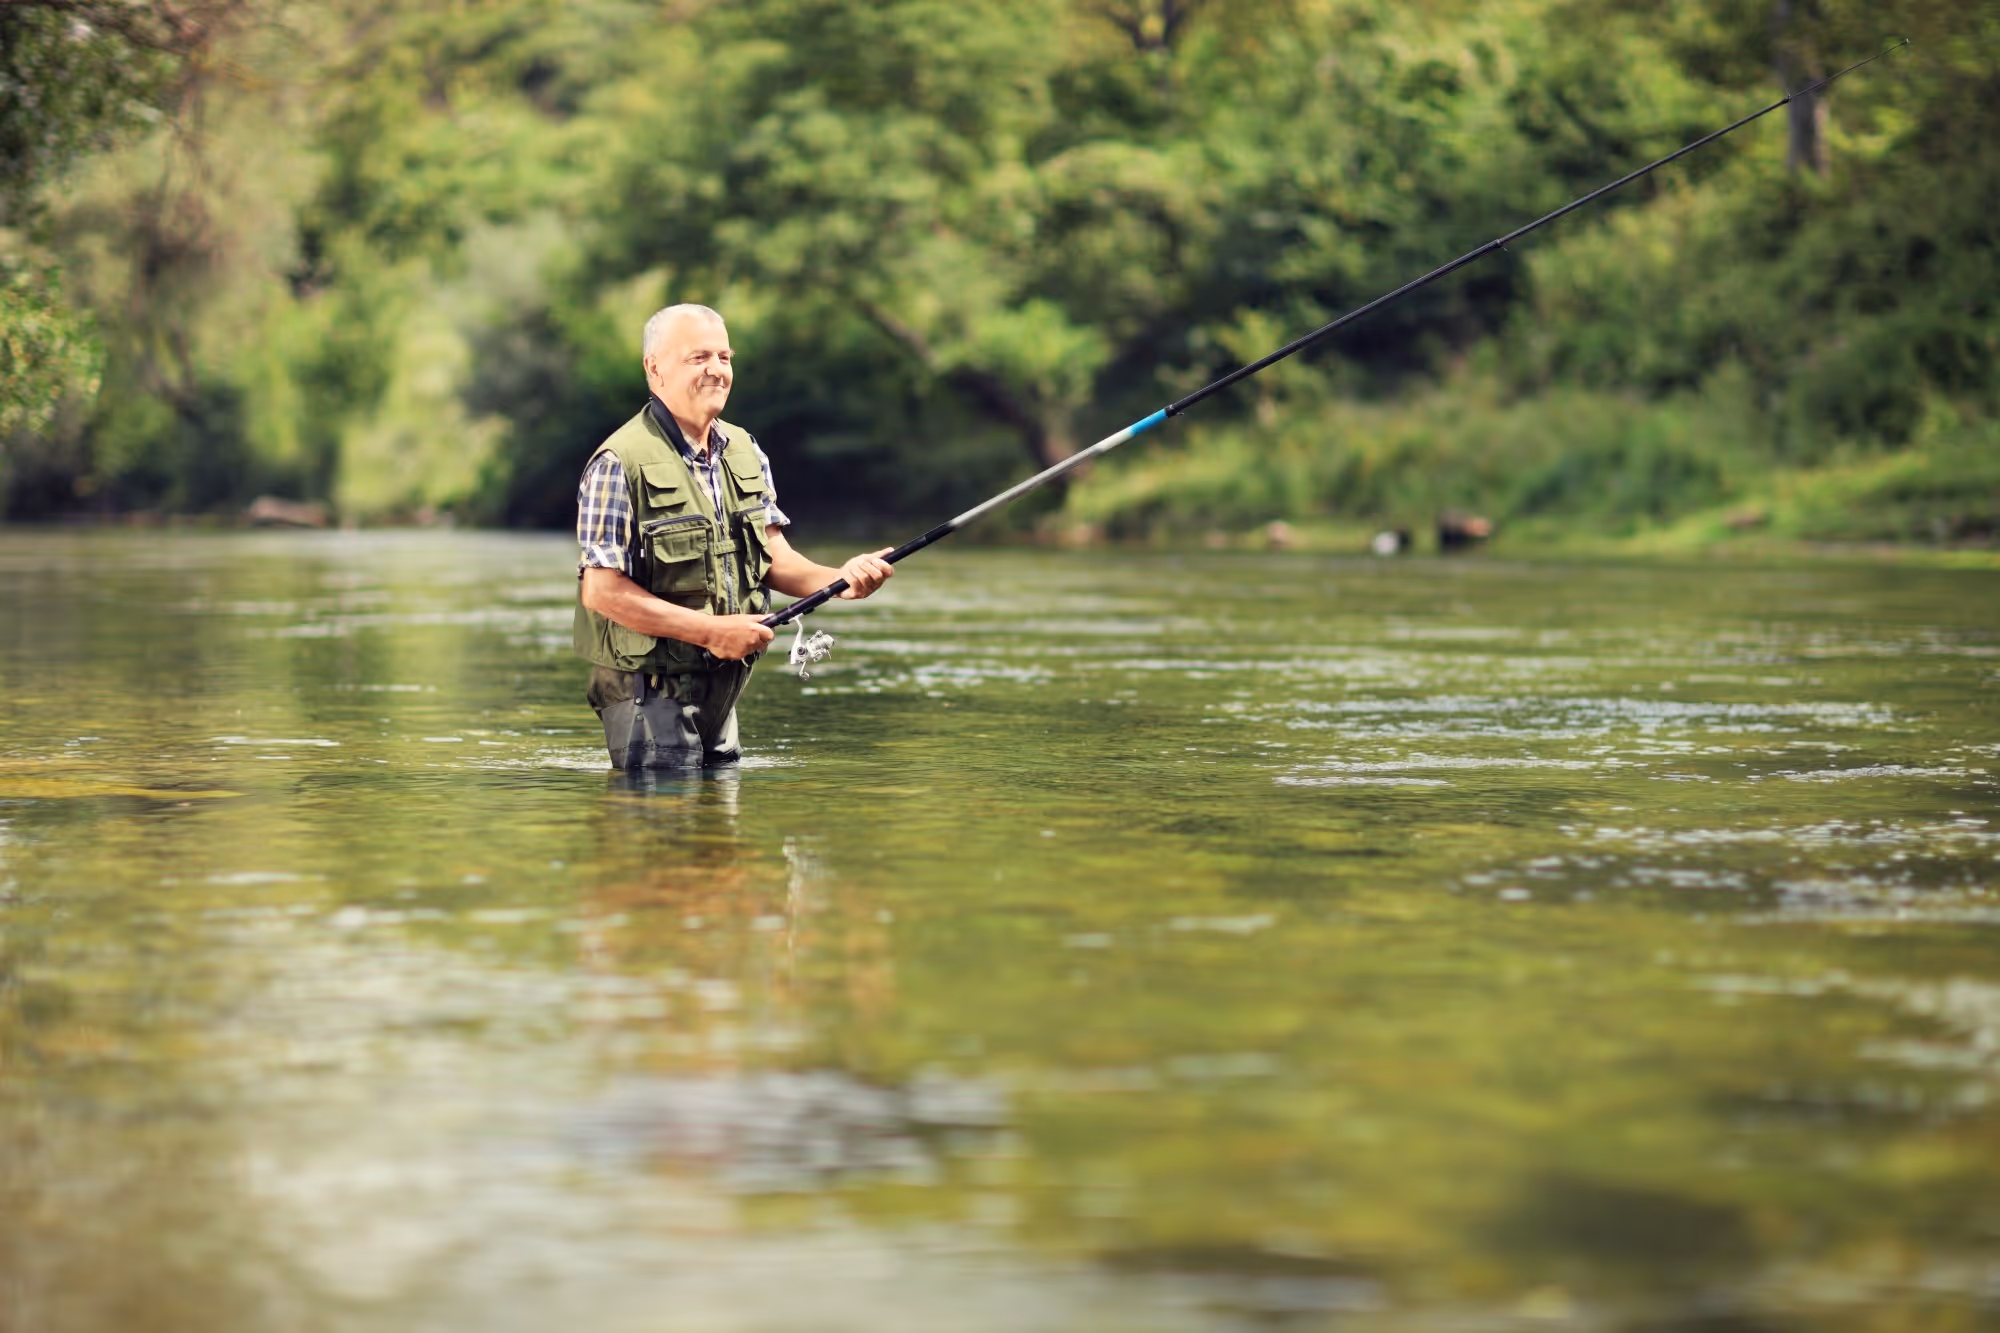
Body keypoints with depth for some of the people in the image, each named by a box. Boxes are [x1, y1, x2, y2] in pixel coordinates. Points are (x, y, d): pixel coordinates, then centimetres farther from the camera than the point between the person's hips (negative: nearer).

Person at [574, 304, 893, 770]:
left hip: (723, 686, 7)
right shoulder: (620, 464, -16)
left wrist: (838, 579, -13)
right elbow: (601, 591, -19)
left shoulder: (745, 451, 9)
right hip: (649, 689, -7)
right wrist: (710, 630, -22)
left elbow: (773, 557, 9)